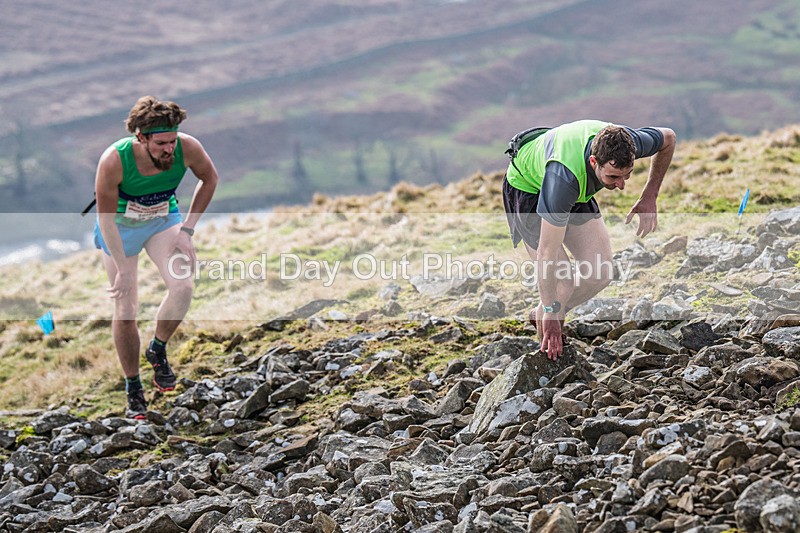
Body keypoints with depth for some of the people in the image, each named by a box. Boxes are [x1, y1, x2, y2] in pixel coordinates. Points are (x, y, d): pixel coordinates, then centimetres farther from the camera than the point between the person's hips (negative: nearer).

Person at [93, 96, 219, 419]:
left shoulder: (187, 148, -27)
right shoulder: (114, 160, -34)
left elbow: (209, 179, -4)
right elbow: (105, 217, -22)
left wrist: (187, 229, -7)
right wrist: (123, 268, -22)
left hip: (163, 221, 2)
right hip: (120, 227, -2)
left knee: (183, 288, -21)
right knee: (125, 311, -3)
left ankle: (158, 350, 8)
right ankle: (133, 390, 15)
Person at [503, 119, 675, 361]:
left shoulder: (629, 144, -31)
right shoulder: (564, 177, -45)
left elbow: (668, 137, -4)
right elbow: (547, 253, -37)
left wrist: (649, 198, -7)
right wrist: (550, 312, -30)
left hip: (578, 193, 6)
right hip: (528, 187, -6)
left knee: (601, 273, -1)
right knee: (563, 280, -18)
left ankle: (541, 315, 21)